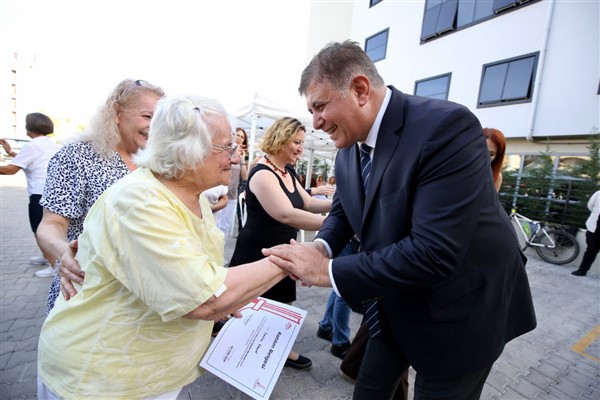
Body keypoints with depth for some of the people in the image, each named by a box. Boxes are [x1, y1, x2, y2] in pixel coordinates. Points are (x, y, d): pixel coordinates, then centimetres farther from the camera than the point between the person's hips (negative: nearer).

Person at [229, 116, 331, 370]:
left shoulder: (288, 173, 7)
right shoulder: (262, 174, -24)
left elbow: (308, 203, 9)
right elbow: (287, 214, -37)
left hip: (281, 250, 8)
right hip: (257, 253, -8)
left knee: (281, 303, 19)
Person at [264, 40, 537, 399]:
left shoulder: (447, 126, -28)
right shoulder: (349, 147, -3)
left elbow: (434, 252, -34)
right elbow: (343, 211, 7)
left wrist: (328, 271, -29)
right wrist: (322, 246, -15)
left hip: (459, 310, -6)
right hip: (396, 306, 7)